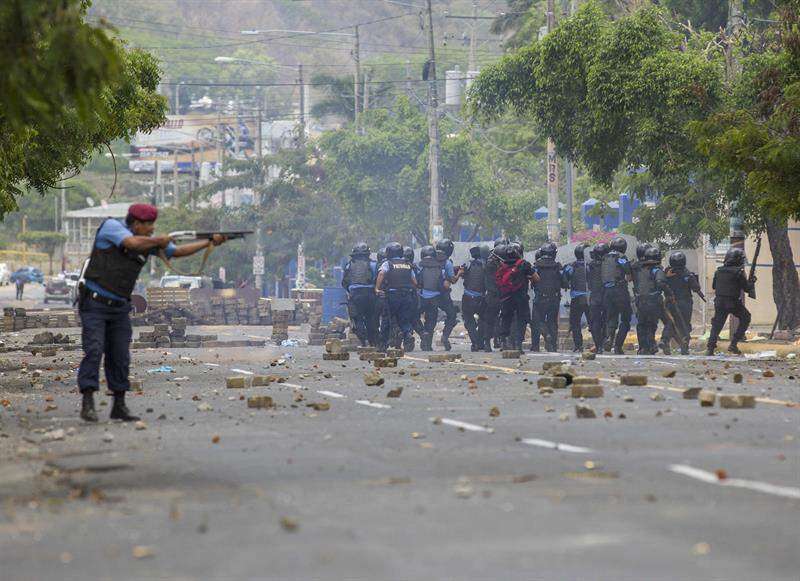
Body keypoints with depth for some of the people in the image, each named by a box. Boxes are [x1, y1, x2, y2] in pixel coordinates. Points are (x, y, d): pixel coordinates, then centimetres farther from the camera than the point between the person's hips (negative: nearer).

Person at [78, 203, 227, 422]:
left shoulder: (149, 242, 7)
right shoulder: (111, 226, -11)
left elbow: (178, 251, 13)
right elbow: (133, 243, -28)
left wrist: (209, 242, 6)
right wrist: (159, 241, -13)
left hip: (119, 307, 6)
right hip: (95, 304, -6)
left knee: (120, 357, 4)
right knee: (94, 350, -15)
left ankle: (119, 406, 10)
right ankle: (87, 404, -16)